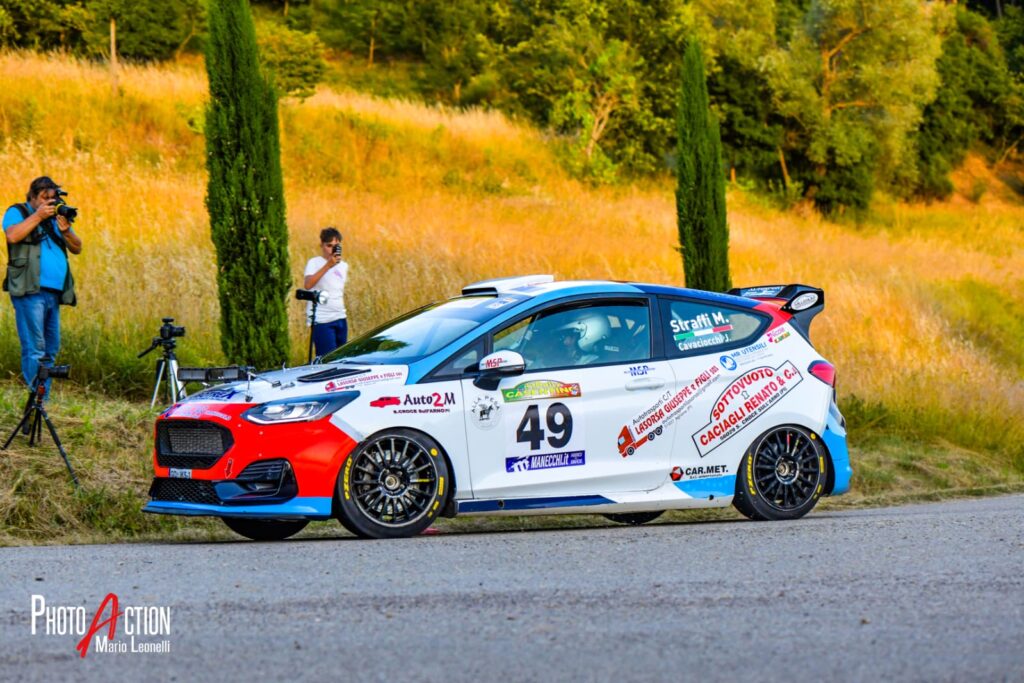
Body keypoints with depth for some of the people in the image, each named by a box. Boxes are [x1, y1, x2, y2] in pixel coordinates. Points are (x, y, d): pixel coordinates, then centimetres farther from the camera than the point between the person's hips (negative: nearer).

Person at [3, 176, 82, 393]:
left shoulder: (56, 217, 21)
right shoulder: (17, 212, 4)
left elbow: (77, 248, 17)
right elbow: (13, 235, -16)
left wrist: (66, 231, -3)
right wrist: (38, 215, -11)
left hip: (54, 292, 7)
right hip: (30, 291, -7)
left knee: (51, 349, 6)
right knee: (34, 349, -12)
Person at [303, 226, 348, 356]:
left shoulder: (343, 266, 16)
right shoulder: (314, 263, -3)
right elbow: (307, 285, -20)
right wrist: (328, 265, -21)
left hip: (341, 319, 7)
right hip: (322, 321, -7)